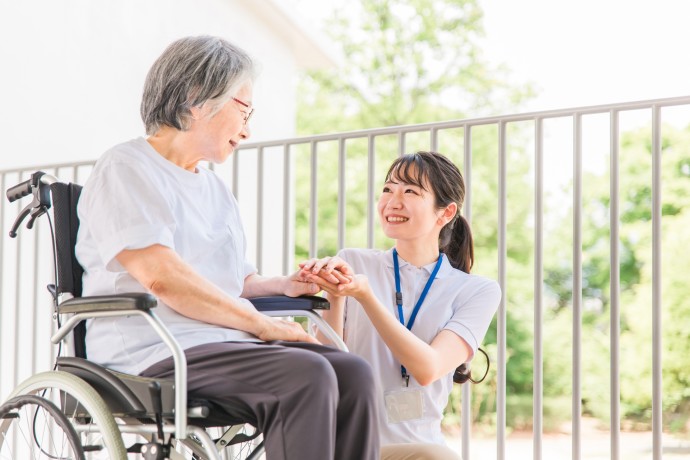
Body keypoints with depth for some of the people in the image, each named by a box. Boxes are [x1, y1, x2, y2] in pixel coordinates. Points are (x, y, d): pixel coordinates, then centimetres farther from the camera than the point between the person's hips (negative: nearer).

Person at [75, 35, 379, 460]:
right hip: (155, 354, -8)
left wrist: (282, 285, 9)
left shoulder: (216, 189, 25)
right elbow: (162, 277, -17)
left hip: (228, 343, 8)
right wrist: (261, 324, -13)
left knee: (353, 374, -18)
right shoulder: (126, 169, -3)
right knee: (305, 375, -31)